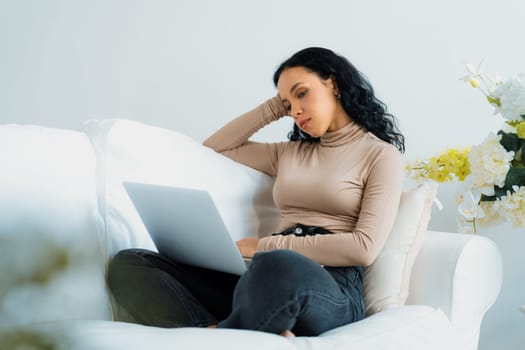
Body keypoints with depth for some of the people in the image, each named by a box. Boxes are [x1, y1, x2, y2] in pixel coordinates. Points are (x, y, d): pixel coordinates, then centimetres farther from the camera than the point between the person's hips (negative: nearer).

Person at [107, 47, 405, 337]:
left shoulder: (381, 154, 8)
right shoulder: (291, 152, 26)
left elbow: (365, 247, -7)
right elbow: (215, 147, 35)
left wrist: (266, 245, -7)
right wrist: (274, 107, 26)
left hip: (330, 287, -6)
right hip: (267, 279, 7)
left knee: (279, 268, -45)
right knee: (129, 264, -12)